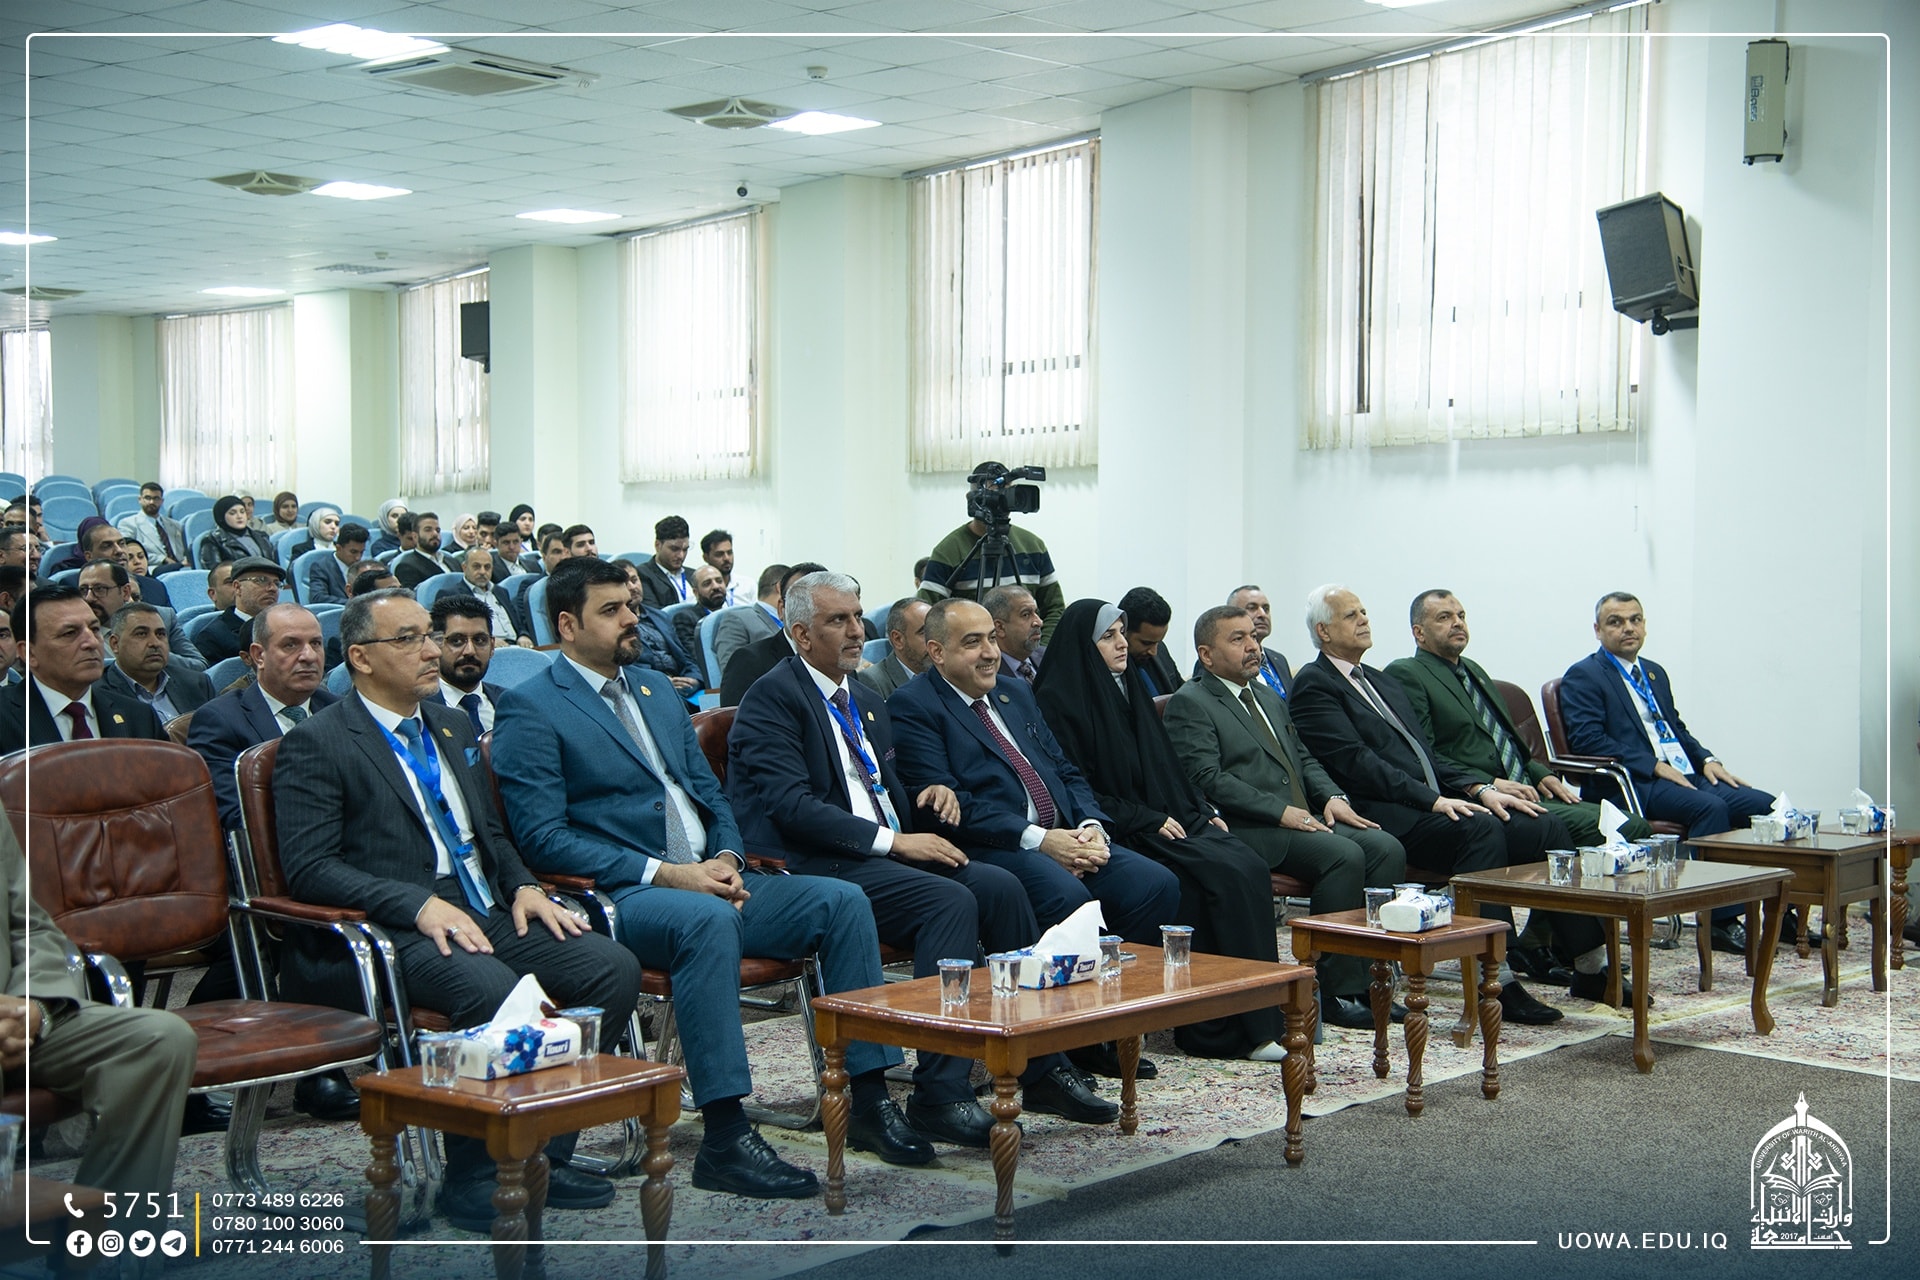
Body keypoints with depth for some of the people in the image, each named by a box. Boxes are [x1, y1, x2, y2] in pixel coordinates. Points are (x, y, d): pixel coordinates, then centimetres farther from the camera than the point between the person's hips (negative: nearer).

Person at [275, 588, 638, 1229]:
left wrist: (524, 886, 4)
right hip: (394, 934, -7)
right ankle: (472, 1176, -15)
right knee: (490, 988, -36)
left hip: (488, 913, 7)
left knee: (614, 967, -15)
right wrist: (421, 905, -23)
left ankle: (545, 1154, -4)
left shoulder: (452, 725, 20)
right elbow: (309, 867, -11)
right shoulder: (316, 743, -2)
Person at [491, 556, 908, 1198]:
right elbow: (543, 837, -12)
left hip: (708, 880, 8)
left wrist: (727, 860, 0)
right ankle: (725, 1137, -35)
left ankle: (868, 1092, -5)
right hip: (619, 896, -7)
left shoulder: (656, 687, 22)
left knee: (842, 901, -11)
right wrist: (664, 873, -18)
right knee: (705, 920, -38)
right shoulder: (530, 708, -2)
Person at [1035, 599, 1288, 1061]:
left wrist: (1203, 810, 9)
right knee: (1224, 875, -26)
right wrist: (1149, 820, -14)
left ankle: (1262, 1016, -19)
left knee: (1249, 867, -19)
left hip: (1172, 821, 7)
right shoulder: (1059, 701, -5)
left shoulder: (1128, 687, 20)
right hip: (1123, 837, -7)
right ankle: (1236, 1028, -20)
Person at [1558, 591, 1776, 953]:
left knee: (1763, 804, -13)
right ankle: (1721, 921, -28)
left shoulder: (1655, 673, 26)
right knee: (1710, 807, -32)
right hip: (1633, 786, -8)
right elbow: (1587, 740, -12)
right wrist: (1655, 766, -17)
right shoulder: (1583, 677, 0)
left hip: (1685, 776, 8)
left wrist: (1707, 759, 7)